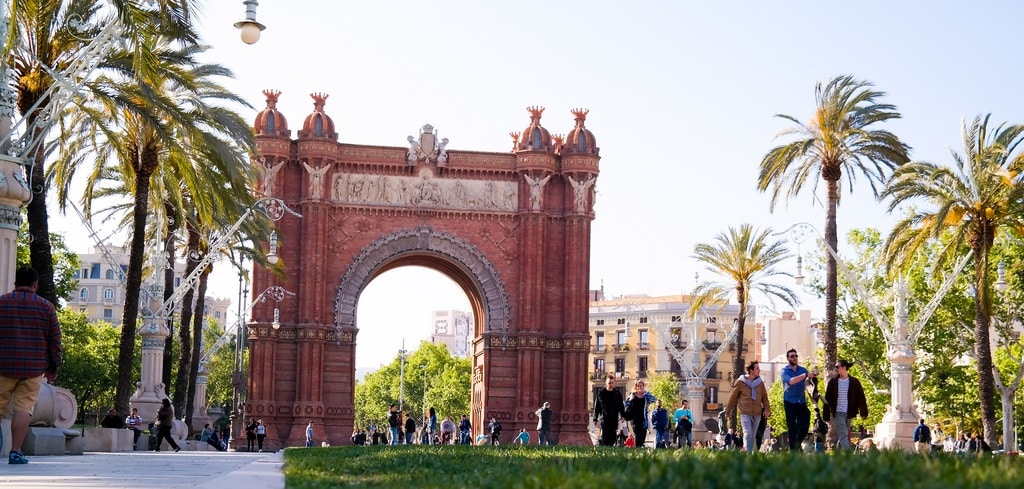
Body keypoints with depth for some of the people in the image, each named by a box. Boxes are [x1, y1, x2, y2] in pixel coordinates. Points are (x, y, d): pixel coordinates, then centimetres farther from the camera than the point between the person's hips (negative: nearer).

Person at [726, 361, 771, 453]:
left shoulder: (760, 382, 5)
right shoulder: (740, 382, -4)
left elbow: (764, 397, 12)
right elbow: (733, 398, 3)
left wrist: (767, 409, -3)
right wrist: (728, 411, 9)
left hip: (757, 414, 4)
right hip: (745, 413, -4)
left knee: (753, 436, 10)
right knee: (748, 433, -16)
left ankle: (752, 452, 19)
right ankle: (748, 453, -21)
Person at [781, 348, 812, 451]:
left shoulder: (803, 370, 9)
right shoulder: (785, 370, -2)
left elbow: (807, 384, -1)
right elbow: (790, 381, -22)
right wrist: (805, 375, -29)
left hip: (802, 402, 3)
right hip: (790, 403, -3)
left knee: (805, 425, -2)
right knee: (792, 428, 1)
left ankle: (797, 445, 21)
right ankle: (793, 449, 7)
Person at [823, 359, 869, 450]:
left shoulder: (854, 382, 3)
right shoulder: (833, 382, 4)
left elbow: (861, 398, 4)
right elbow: (827, 399, 6)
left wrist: (863, 412, 0)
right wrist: (826, 415, 3)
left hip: (849, 414, 1)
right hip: (838, 413, -1)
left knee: (843, 435, 8)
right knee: (843, 435, -11)